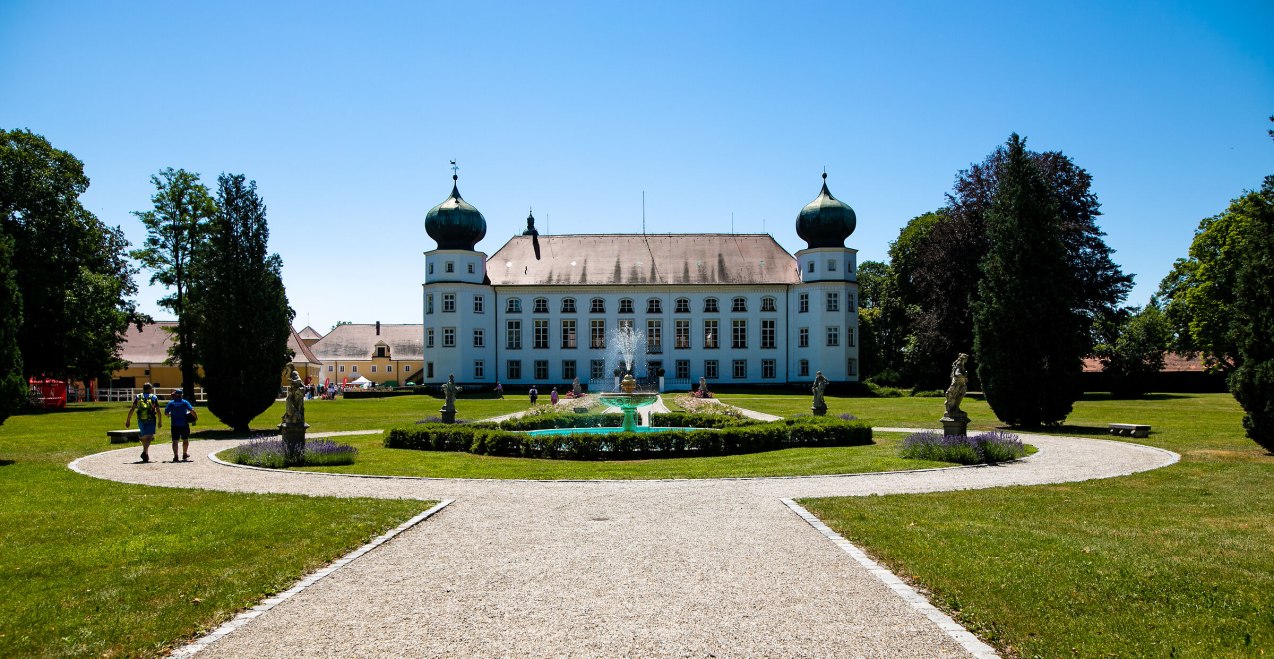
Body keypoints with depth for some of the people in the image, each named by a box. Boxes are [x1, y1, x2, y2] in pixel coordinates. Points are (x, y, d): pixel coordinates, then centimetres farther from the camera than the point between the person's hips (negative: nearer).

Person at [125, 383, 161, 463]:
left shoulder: (138, 397, 8)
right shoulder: (154, 397, 3)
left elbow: (132, 409, 1)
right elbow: (158, 410, 0)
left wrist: (128, 420, 4)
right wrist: (160, 421, 8)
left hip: (141, 420, 3)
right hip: (151, 420, -3)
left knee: (144, 437, 19)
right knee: (148, 437, -9)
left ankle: (146, 454, 26)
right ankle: (145, 452, -32)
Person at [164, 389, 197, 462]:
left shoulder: (171, 403, 0)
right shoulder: (185, 402, -2)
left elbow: (166, 413, -3)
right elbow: (192, 410, -12)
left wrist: (169, 415, 19)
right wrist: (196, 417, 1)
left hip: (174, 425, 0)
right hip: (184, 424, 0)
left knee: (175, 441, 1)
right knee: (185, 439, 17)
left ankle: (175, 456, -8)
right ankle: (185, 454, 27)